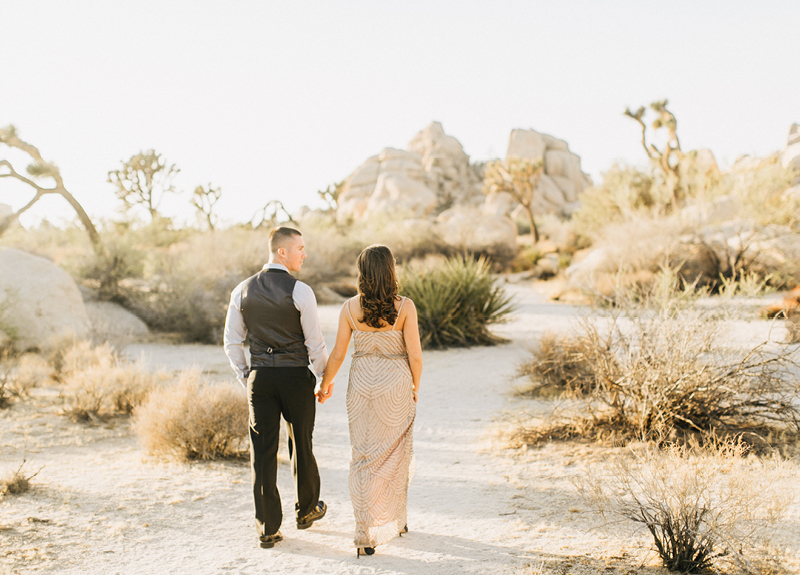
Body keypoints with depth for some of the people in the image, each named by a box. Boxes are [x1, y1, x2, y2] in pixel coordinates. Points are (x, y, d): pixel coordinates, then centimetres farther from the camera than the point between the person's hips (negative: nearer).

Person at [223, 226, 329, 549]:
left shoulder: (242, 291, 3)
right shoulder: (300, 292, -12)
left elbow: (232, 343, 7)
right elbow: (315, 343, -9)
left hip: (260, 377, 3)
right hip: (296, 377, -3)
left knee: (263, 451, 5)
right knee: (301, 445, 17)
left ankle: (268, 529, 7)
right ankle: (306, 510, 35)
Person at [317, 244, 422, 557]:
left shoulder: (350, 308, -7)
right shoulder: (404, 307, -12)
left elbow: (338, 354, -1)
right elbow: (415, 355, -9)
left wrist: (326, 383, 16)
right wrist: (415, 388, 7)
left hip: (362, 384, 1)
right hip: (396, 383, -1)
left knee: (364, 457, 8)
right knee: (395, 454, 17)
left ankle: (366, 534, 5)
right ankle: (396, 520, 33)